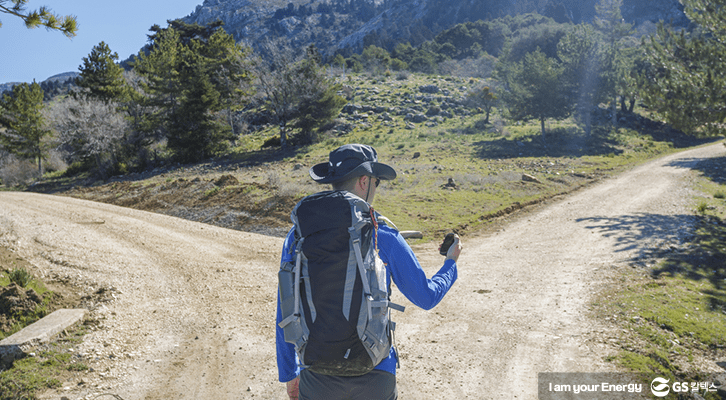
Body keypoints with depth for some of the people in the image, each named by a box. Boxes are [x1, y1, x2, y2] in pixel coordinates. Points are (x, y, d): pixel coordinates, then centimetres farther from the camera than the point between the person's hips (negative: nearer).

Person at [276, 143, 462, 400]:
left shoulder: (299, 236, -6)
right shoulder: (384, 237, -10)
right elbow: (427, 297, 1)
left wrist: (288, 372, 13)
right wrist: (450, 263, 21)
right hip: (375, 374, -1)